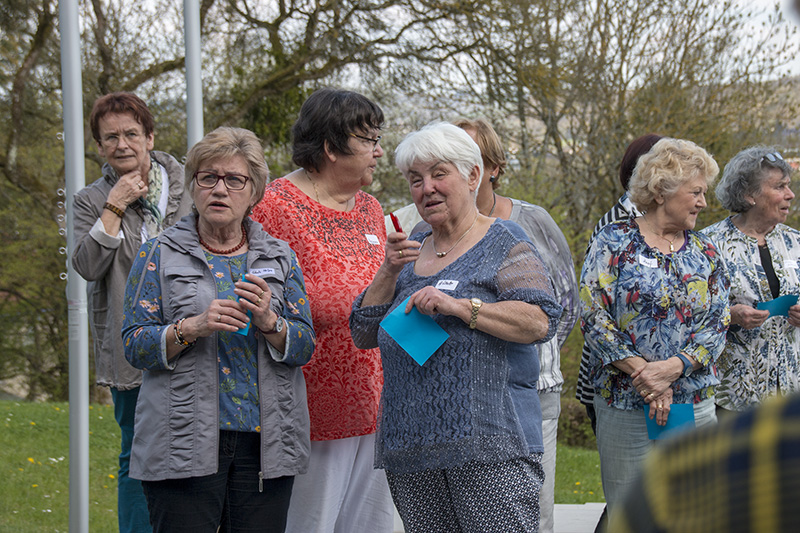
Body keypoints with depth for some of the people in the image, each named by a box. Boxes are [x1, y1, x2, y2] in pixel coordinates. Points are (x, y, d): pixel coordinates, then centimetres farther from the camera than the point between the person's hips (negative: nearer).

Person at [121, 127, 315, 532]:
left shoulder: (280, 258, 12)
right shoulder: (160, 255, 4)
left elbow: (304, 347, 6)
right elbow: (134, 346, -2)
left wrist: (269, 323, -14)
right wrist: (192, 327, -18)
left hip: (265, 443, 3)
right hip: (184, 446, -3)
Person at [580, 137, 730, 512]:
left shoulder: (704, 252, 12)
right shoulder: (615, 243, -1)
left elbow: (717, 324, 5)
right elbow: (593, 317, -8)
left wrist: (673, 367, -12)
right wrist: (643, 373, -15)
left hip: (696, 404, 4)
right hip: (625, 404, -4)